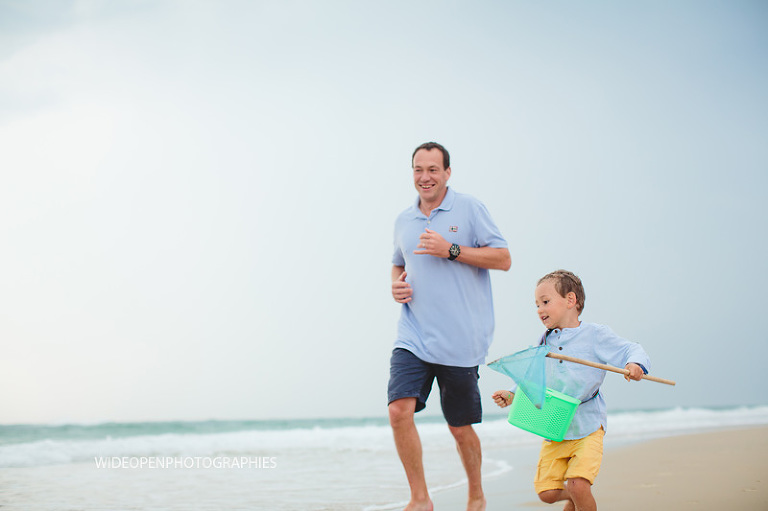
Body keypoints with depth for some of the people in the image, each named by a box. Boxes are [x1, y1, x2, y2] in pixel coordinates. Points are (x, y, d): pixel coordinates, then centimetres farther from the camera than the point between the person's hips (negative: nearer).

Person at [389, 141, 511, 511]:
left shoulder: (469, 209, -2)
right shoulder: (404, 220, 14)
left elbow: (503, 259, -6)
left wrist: (451, 250, -15)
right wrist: (395, 283, 7)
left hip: (460, 339, -4)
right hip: (413, 337, 4)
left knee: (459, 427, 6)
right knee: (399, 410, -16)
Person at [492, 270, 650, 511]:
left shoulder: (595, 335, -6)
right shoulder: (545, 342, 11)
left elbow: (632, 350, -9)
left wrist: (635, 365, -31)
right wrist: (512, 395, 7)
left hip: (587, 428, -5)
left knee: (578, 486, -19)